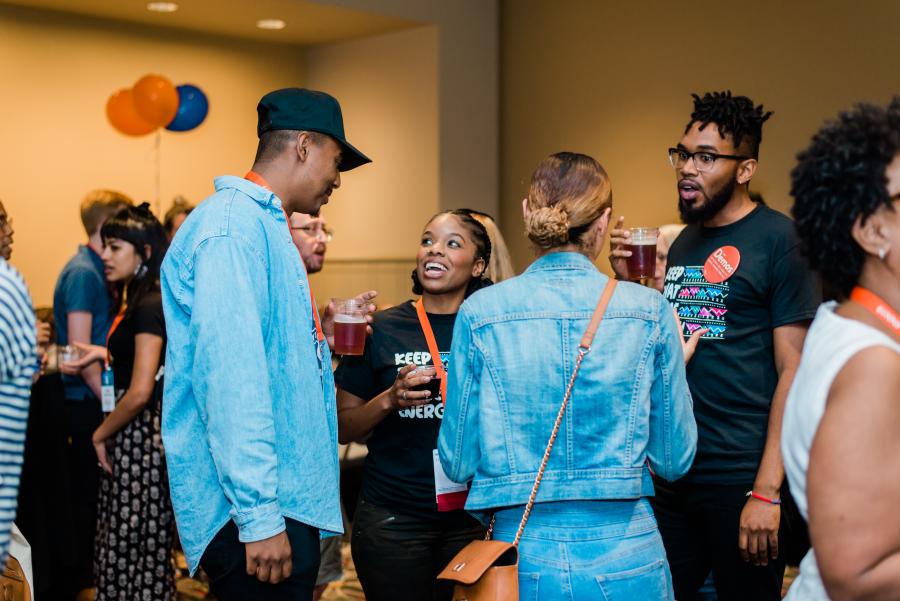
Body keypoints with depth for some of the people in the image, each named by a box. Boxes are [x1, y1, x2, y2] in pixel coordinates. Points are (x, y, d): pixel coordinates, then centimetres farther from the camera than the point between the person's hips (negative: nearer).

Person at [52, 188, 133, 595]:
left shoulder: (96, 270, 13)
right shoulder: (83, 272, -15)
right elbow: (80, 349, -20)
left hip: (95, 399, 9)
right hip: (87, 404, -9)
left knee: (88, 489, 14)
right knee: (86, 491, 0)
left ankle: (84, 572, 24)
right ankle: (79, 580, 10)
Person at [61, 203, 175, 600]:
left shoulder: (149, 306, -17)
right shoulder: (136, 300, 12)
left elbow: (140, 392, -22)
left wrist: (102, 433, -9)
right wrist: (106, 354, 9)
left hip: (139, 434, -10)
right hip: (133, 433, 10)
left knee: (131, 544, -1)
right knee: (141, 546, 15)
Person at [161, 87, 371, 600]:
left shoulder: (264, 225, 17)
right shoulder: (233, 226, -14)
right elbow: (229, 377, -22)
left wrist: (320, 337, 12)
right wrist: (258, 516, -24)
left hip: (286, 499, 10)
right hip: (255, 507, -10)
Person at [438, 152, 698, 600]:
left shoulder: (481, 313, -7)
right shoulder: (649, 311, -7)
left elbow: (458, 463, -3)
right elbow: (673, 460, 1)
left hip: (523, 561, 0)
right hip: (627, 562, 1)